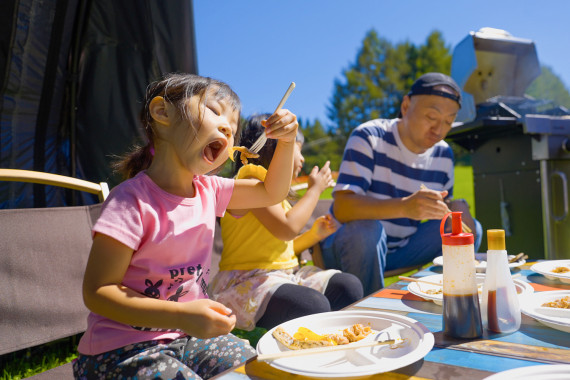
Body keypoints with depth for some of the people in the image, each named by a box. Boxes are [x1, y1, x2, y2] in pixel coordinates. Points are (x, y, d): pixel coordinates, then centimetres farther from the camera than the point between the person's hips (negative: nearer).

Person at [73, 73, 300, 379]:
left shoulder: (207, 191, -1)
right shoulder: (133, 201, -22)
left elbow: (271, 193, 13)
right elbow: (97, 292, -20)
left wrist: (286, 141, -4)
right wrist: (183, 316, -30)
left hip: (190, 339, 7)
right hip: (124, 350, -6)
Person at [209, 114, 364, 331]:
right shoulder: (252, 183, -10)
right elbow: (287, 229, -20)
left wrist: (315, 234, 9)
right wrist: (315, 189, -6)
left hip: (287, 273, 9)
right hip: (249, 279, -9)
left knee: (350, 286, -9)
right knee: (314, 306, -32)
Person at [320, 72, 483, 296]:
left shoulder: (443, 155, 2)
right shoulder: (368, 137, -18)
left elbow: (441, 207, 14)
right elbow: (341, 208, -29)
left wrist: (456, 207, -11)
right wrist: (404, 207, -45)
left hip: (401, 249, 6)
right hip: (351, 244, -5)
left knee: (470, 229, -2)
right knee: (367, 229, -36)